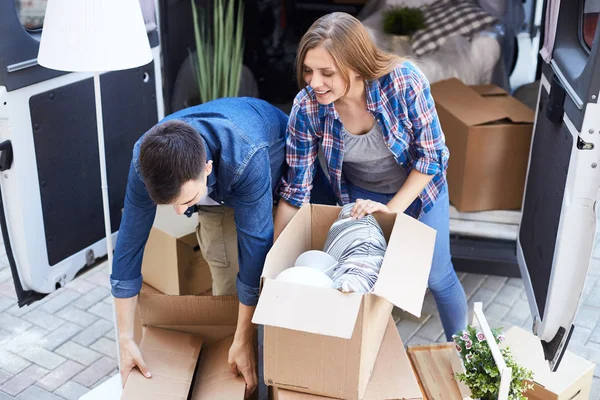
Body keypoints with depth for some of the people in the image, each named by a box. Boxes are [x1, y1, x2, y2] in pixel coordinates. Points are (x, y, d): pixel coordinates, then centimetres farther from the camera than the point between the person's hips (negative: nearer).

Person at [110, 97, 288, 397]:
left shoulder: (247, 157, -48)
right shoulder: (147, 160, -35)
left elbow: (255, 247, -41)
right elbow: (130, 240, -27)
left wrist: (244, 340, -33)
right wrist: (125, 339, -23)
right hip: (218, 189, 3)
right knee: (224, 271, -6)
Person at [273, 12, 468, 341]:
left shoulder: (404, 81, -35)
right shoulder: (307, 107, -28)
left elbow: (431, 154, -21)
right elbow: (295, 190, -19)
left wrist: (392, 209, -27)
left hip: (418, 188, -1)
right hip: (359, 194, 1)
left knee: (438, 277, 11)